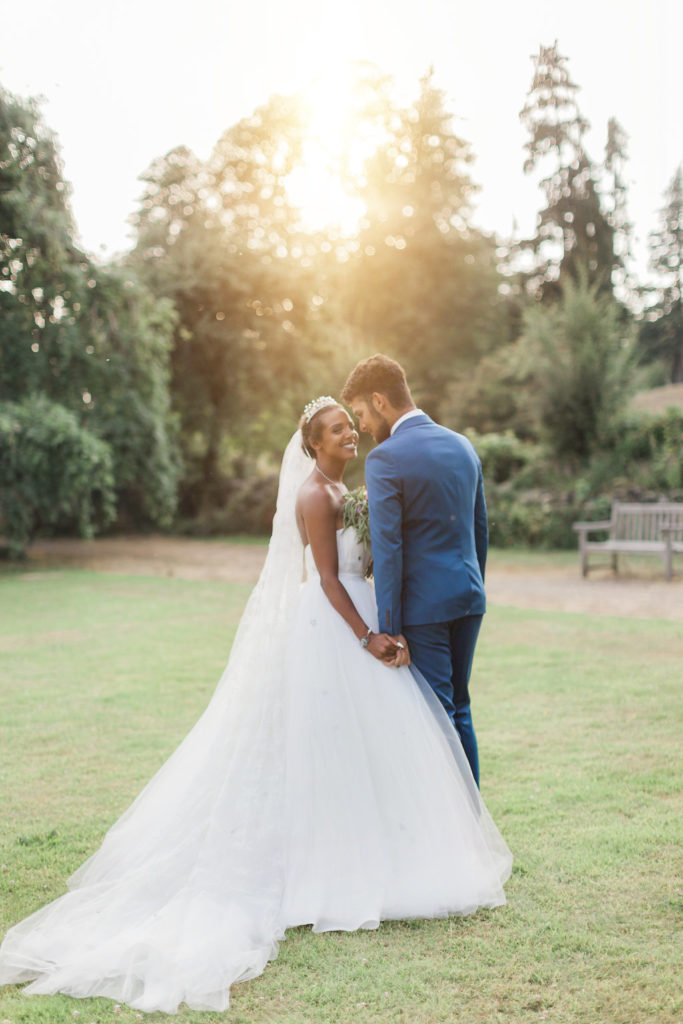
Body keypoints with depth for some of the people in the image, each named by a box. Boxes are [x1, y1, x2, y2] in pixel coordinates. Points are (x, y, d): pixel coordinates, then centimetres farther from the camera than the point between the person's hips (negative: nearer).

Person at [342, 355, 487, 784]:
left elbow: (387, 549, -17)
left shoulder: (385, 459, -14)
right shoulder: (463, 446, 9)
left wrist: (388, 628, -13)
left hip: (423, 604, -7)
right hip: (468, 597, 7)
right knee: (460, 710, 17)